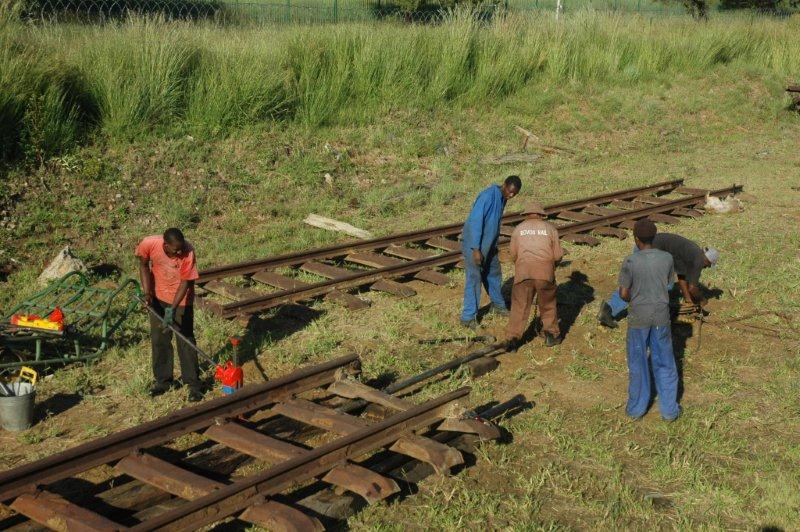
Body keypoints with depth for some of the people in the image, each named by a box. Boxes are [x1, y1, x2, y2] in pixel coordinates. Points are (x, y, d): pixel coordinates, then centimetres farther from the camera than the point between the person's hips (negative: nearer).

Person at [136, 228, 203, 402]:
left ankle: (193, 384, 7)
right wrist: (147, 291, -13)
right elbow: (144, 265, -4)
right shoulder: (149, 244, -25)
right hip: (158, 296, 3)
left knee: (185, 340, -2)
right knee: (158, 339, 10)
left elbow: (185, 282, -23)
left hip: (181, 299, -3)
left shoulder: (188, 252, -32)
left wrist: (172, 309, -29)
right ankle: (163, 380, 25)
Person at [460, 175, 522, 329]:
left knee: (493, 273, 20)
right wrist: (476, 249, -30)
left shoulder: (502, 198, 3)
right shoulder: (487, 196, -25)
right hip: (474, 243, -9)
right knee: (474, 278, -9)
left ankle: (498, 304, 40)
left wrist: (494, 245, 22)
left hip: (488, 243, 9)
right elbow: (475, 222, -28)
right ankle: (468, 318, -5)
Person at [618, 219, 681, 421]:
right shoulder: (667, 258, -7)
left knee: (637, 363, 12)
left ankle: (637, 407, 22)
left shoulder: (630, 262, -17)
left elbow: (623, 294, -10)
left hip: (638, 318, -2)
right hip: (662, 316, 2)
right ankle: (669, 409, 18)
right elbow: (667, 284, 8)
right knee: (664, 362, 13)